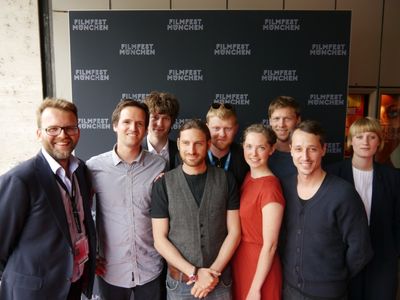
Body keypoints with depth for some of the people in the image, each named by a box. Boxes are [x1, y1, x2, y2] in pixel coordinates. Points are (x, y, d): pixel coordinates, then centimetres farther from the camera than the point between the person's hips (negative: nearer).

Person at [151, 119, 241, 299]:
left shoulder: (226, 180, -5)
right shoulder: (163, 184, -8)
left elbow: (234, 232, -3)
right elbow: (160, 240, -7)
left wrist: (214, 272, -11)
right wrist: (194, 272, -14)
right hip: (180, 282, 0)